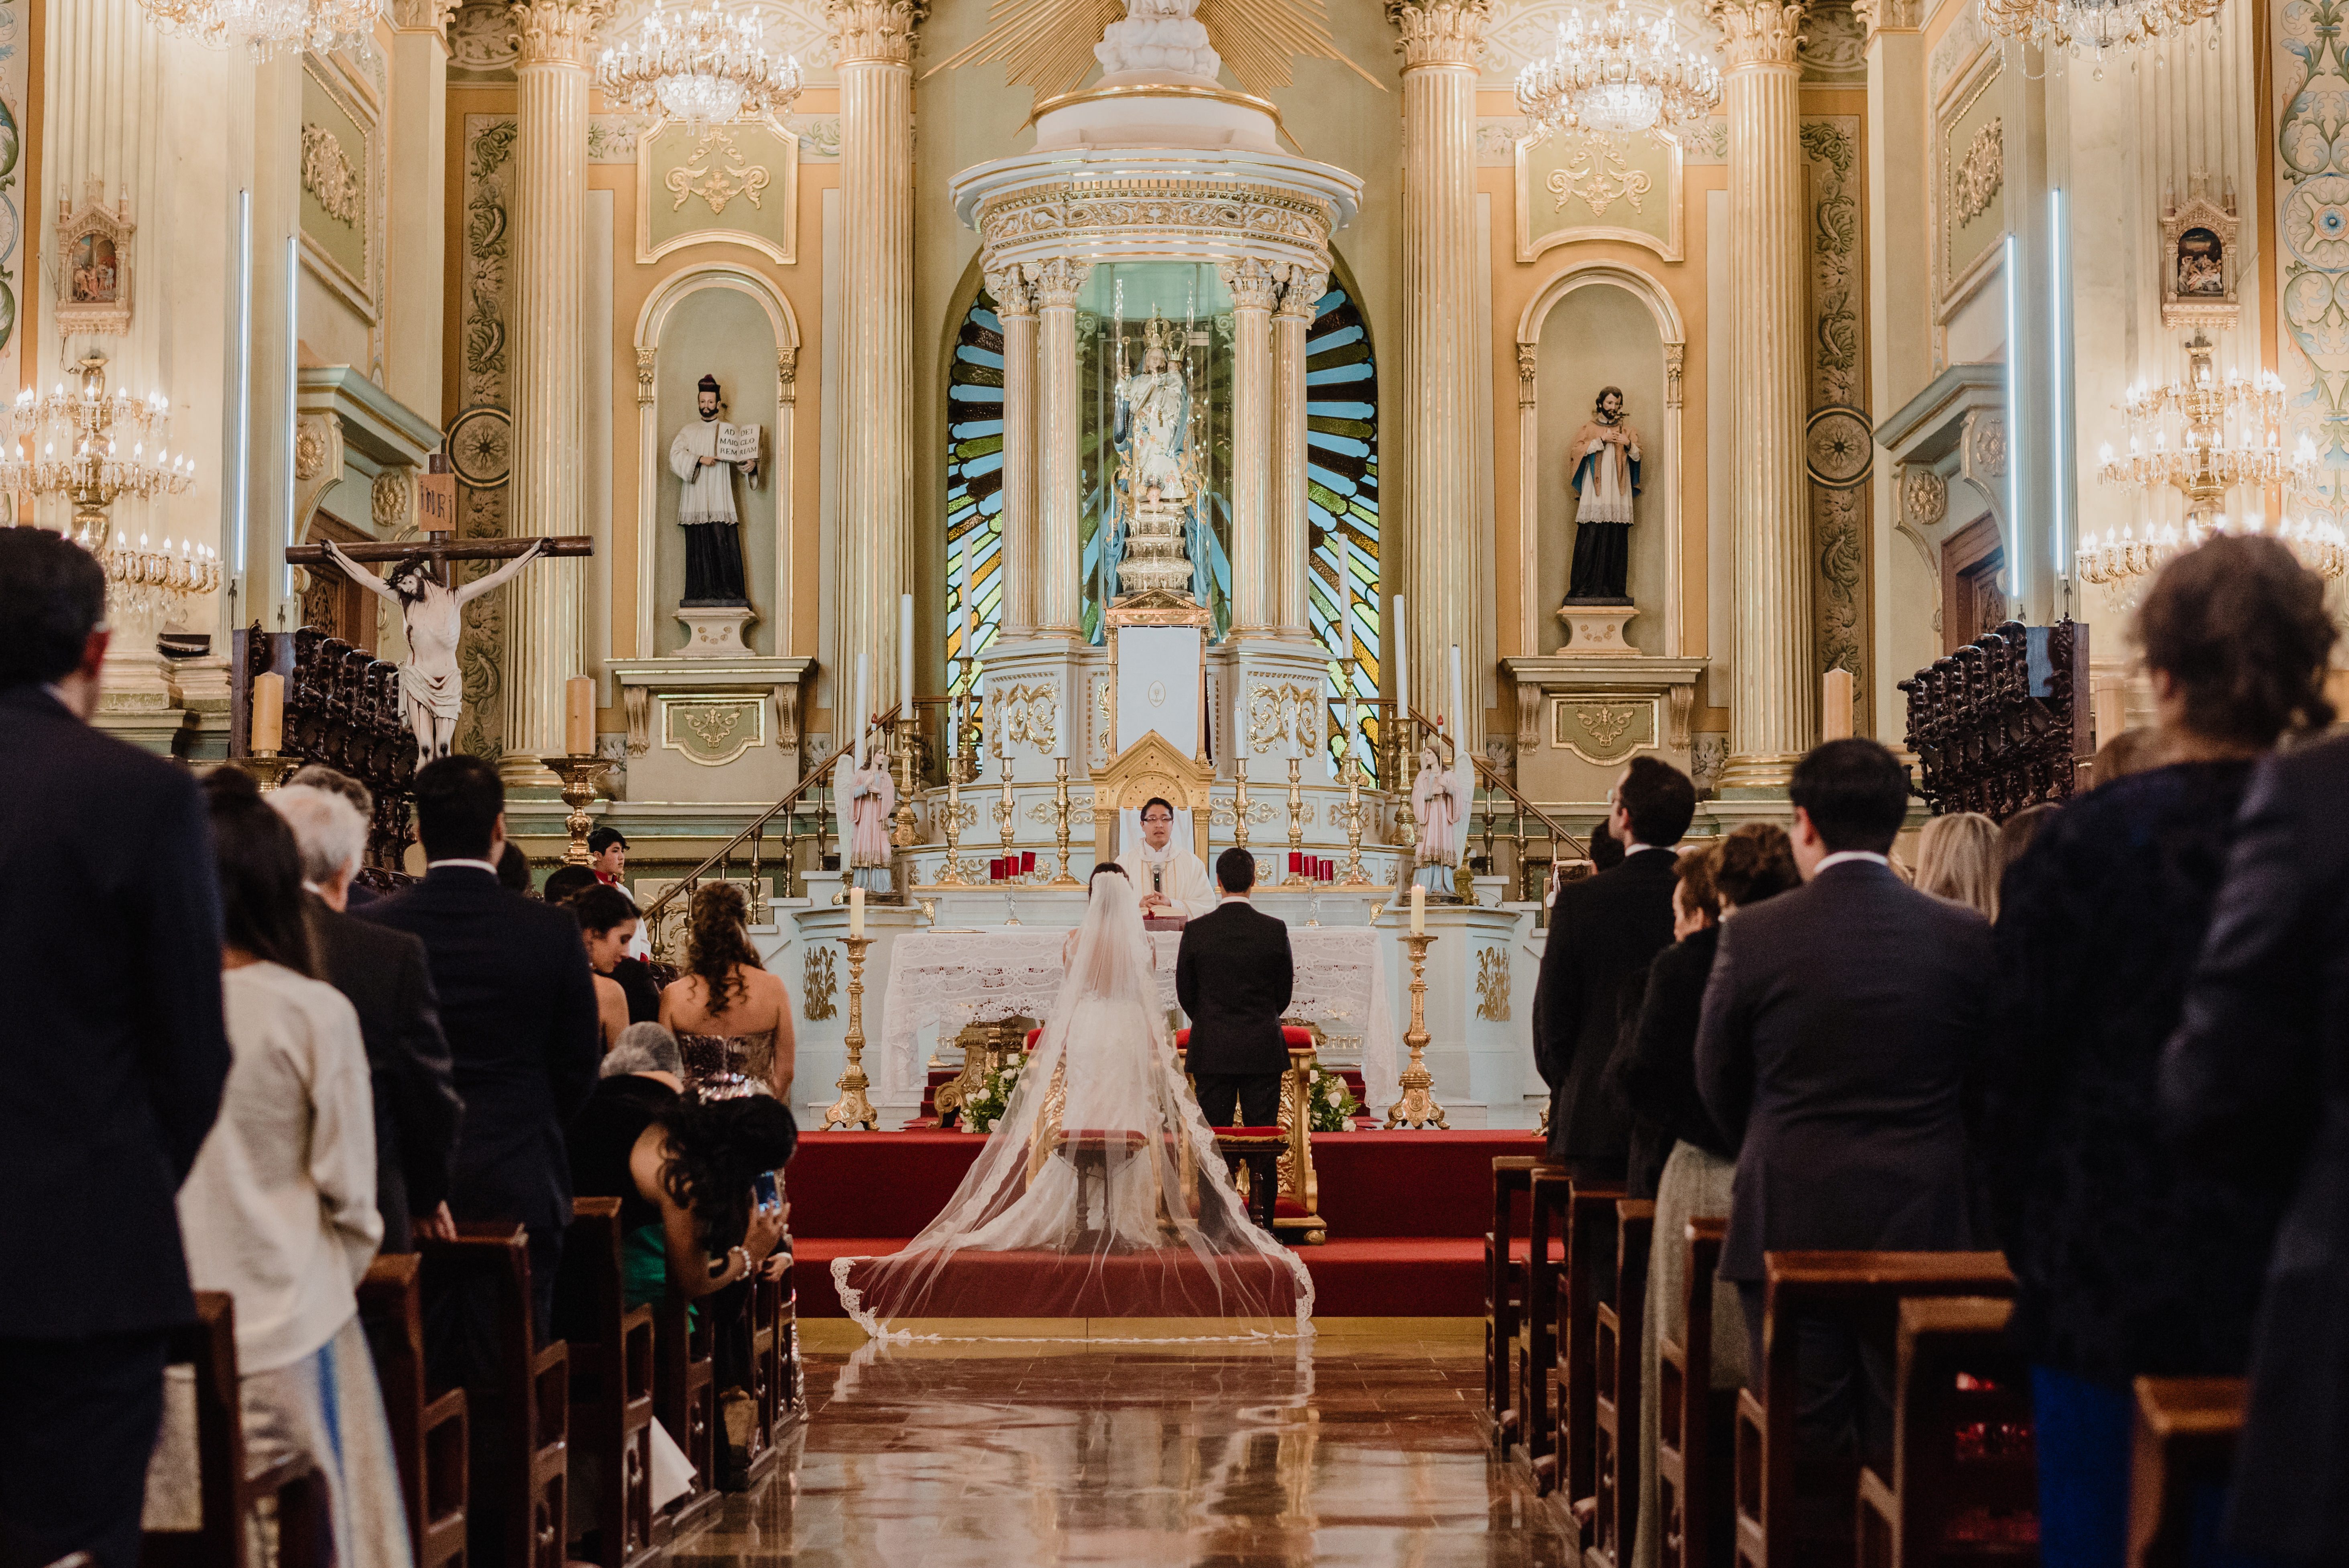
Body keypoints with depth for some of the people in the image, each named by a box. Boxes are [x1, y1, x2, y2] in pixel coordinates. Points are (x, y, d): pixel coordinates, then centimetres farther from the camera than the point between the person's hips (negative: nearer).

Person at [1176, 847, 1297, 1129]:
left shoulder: (1196, 930, -6)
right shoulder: (1276, 929, -5)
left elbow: (1184, 991, 3)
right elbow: (1285, 991, 5)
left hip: (1211, 1051, 0)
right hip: (1264, 1051, 0)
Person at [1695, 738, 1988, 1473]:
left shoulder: (1753, 935, -7)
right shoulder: (1968, 937, -2)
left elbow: (1718, 1081, 5)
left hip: (1790, 1223, -1)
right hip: (1921, 1228, 2)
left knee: (1801, 1447, 4)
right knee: (1904, 1448, 8)